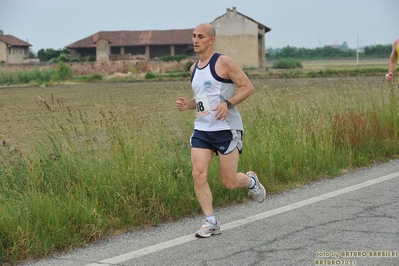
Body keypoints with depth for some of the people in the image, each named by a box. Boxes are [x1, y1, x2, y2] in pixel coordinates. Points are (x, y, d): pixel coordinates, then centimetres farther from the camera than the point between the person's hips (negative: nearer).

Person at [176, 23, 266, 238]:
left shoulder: (223, 63, -8)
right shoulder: (194, 68, 13)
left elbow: (248, 87, -10)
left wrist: (228, 103, -24)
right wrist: (187, 104, 5)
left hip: (226, 128, -6)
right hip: (201, 129, 6)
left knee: (229, 182, -1)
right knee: (198, 174, -10)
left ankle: (251, 181, 34)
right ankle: (211, 223, -1)